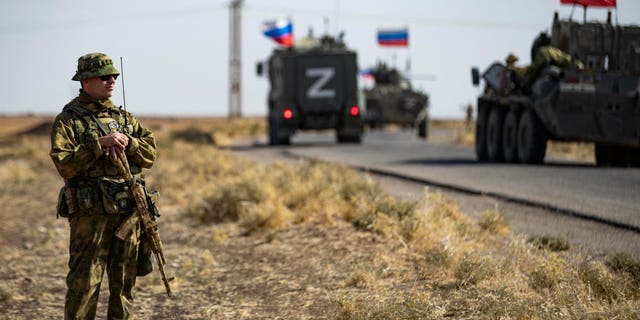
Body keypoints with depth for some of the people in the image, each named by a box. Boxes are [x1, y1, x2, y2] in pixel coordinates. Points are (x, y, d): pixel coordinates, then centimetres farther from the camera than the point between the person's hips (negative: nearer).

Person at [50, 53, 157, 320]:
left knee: (124, 282, 11)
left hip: (129, 211, 5)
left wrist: (127, 142, -10)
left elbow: (150, 155, 8)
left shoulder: (125, 118, 15)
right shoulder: (67, 121, -2)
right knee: (84, 281, -5)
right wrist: (99, 145, -20)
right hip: (90, 213, -5)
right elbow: (65, 165, -14)